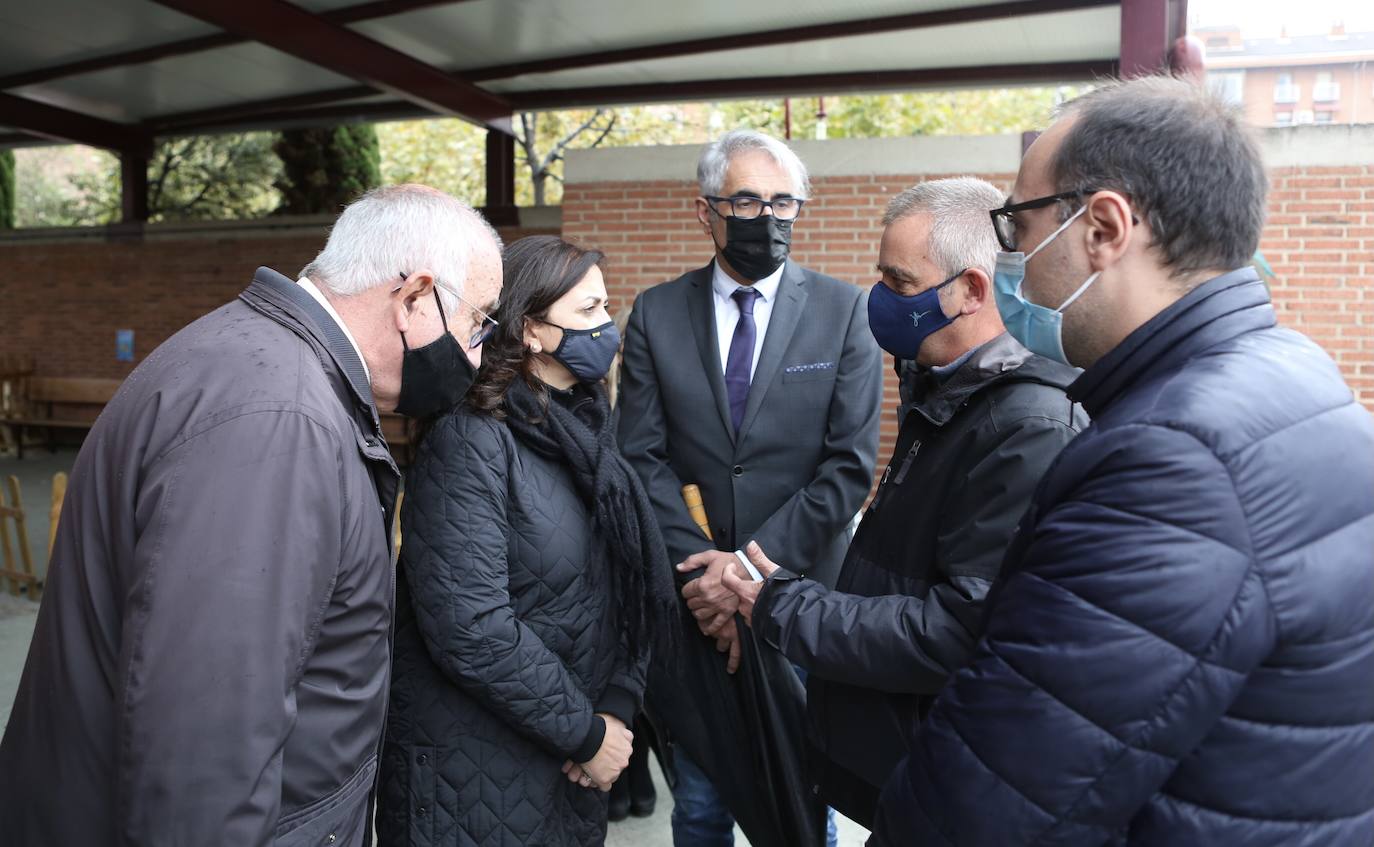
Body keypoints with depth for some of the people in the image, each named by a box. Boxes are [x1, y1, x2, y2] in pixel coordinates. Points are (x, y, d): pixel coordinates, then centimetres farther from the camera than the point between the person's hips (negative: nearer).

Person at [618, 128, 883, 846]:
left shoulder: (843, 311, -3)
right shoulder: (655, 314, 1)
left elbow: (850, 465, -8)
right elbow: (642, 458, -3)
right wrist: (702, 567, -14)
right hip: (693, 601, 1)